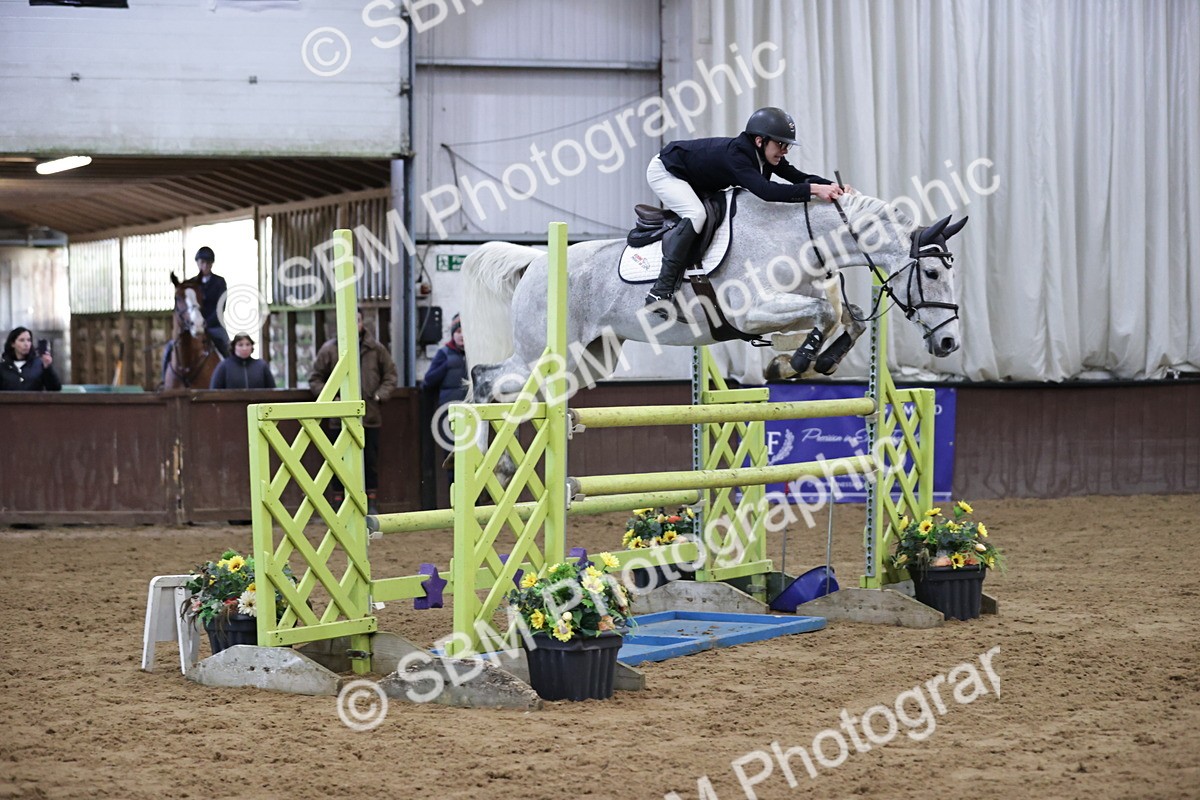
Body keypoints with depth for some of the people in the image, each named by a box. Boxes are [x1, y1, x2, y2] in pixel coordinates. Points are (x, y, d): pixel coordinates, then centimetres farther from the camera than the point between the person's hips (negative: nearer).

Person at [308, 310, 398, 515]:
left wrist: (380, 394, -2)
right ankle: (339, 503, 8)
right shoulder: (329, 349, 0)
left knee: (370, 462, 6)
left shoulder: (376, 349, 4)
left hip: (369, 417, 1)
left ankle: (371, 503, 15)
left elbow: (390, 375, 13)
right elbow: (315, 378, 6)